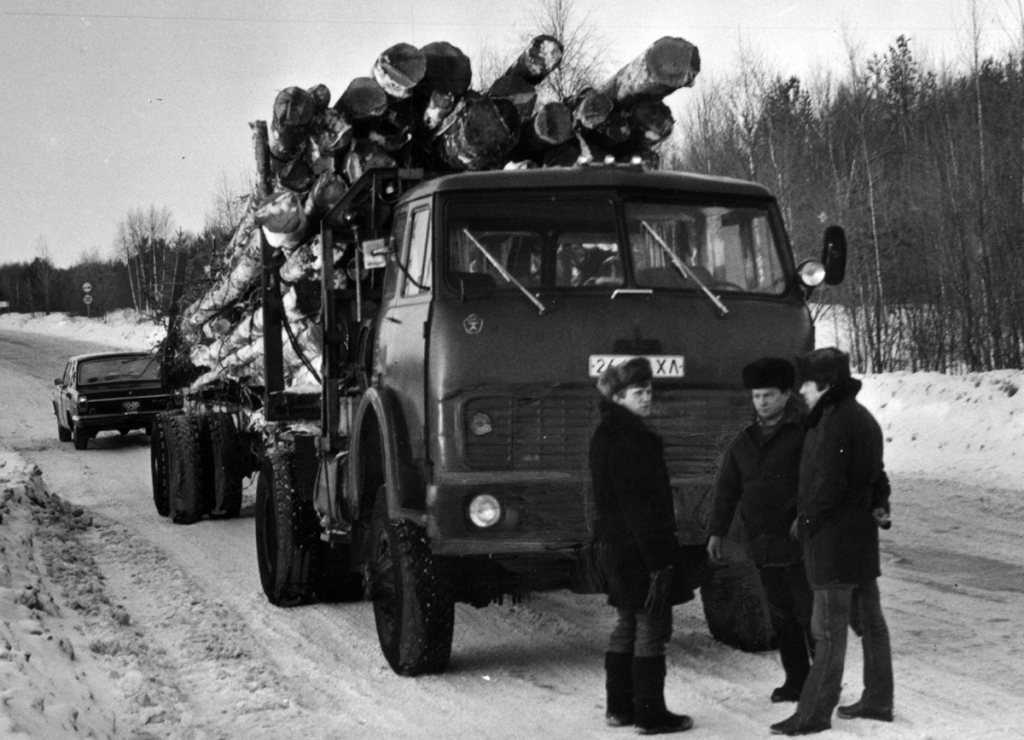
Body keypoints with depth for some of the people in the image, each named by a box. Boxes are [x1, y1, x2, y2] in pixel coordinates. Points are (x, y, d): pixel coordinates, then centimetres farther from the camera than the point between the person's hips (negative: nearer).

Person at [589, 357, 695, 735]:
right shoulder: (630, 438, -18)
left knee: (628, 625, 17)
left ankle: (619, 707, 23)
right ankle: (650, 715, 2)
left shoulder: (605, 433, 13)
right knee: (652, 628, -3)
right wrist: (658, 559, -22)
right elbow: (638, 505, -22)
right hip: (640, 546, -10)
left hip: (613, 544, 10)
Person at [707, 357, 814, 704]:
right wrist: (716, 532, 11)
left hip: (798, 544, -6)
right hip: (762, 543, 6)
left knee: (811, 613, -1)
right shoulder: (745, 441, 13)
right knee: (781, 616, 11)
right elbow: (726, 487, 16)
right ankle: (796, 679, 20)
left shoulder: (804, 433, -6)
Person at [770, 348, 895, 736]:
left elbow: (829, 485, -21)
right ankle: (878, 700, 24)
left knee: (829, 630, -6)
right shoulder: (863, 417, 14)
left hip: (834, 541, -10)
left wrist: (804, 522, -10)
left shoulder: (834, 423, -19)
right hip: (862, 534, 10)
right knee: (870, 620, 15)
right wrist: (879, 506, 8)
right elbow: (876, 474, 19)